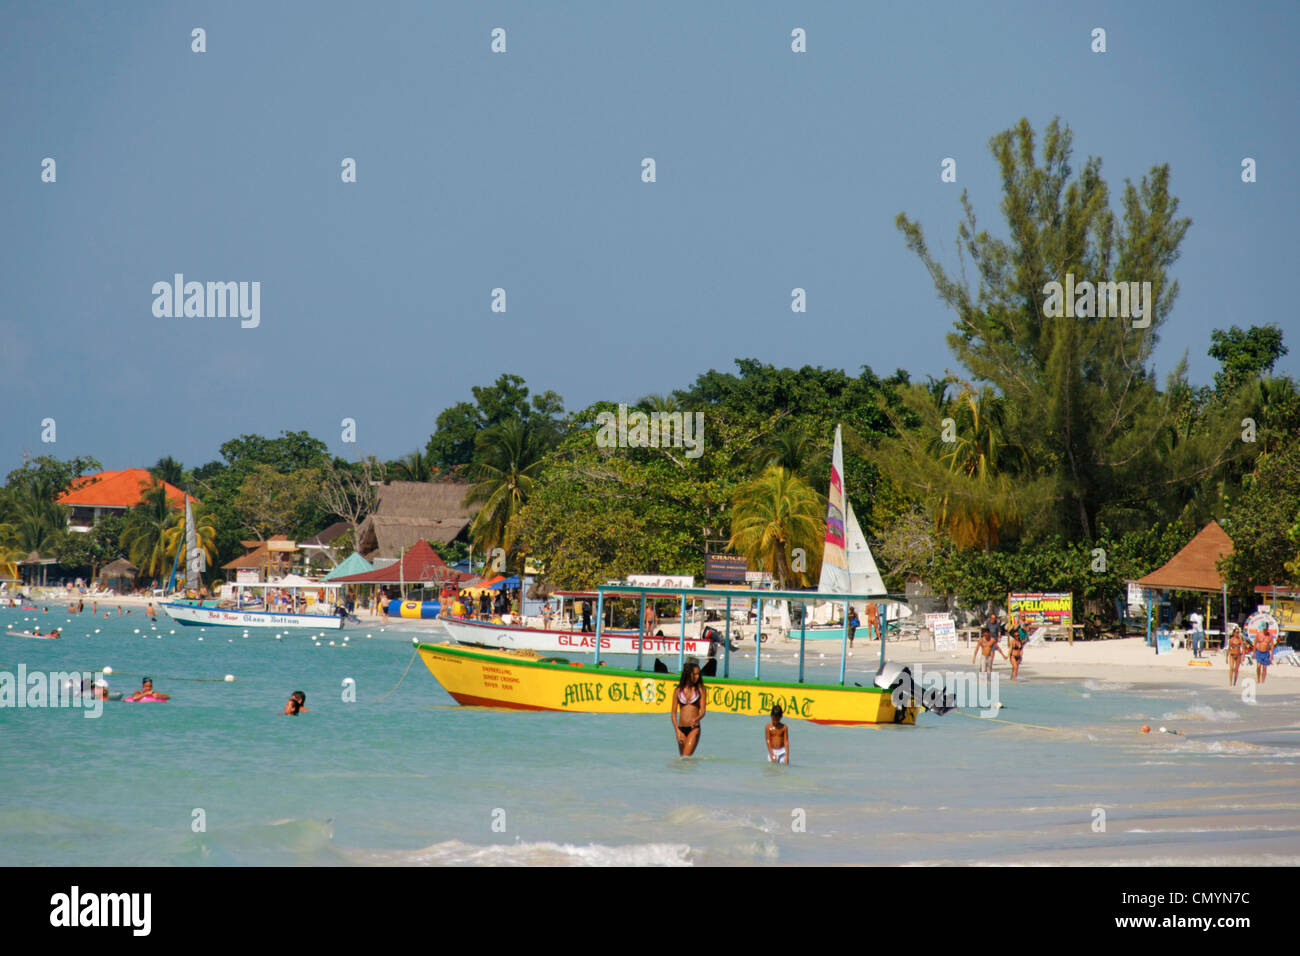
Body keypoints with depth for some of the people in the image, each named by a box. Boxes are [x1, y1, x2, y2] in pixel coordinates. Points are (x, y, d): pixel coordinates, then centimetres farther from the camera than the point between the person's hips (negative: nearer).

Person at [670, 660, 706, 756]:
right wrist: (677, 731, -6)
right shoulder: (679, 690, 5)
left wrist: (696, 719, -28)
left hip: (694, 728, -3)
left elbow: (702, 712, -5)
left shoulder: (700, 690, 0)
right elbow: (673, 713, 5)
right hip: (681, 728, 3)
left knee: (686, 757, -17)